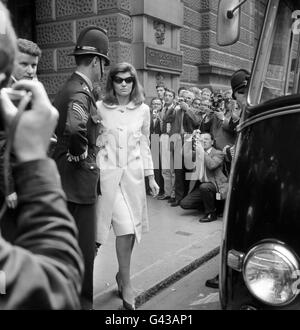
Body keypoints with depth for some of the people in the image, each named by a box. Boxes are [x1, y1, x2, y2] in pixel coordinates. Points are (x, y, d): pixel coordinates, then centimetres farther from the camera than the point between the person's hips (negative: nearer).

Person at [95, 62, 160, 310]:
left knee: (131, 229, 6)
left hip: (133, 173, 3)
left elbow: (144, 145, 12)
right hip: (108, 172, -3)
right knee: (125, 228, -10)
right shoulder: (100, 108, -1)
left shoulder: (143, 110, 6)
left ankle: (122, 274, 28)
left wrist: (151, 176, 11)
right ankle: (127, 285, 6)